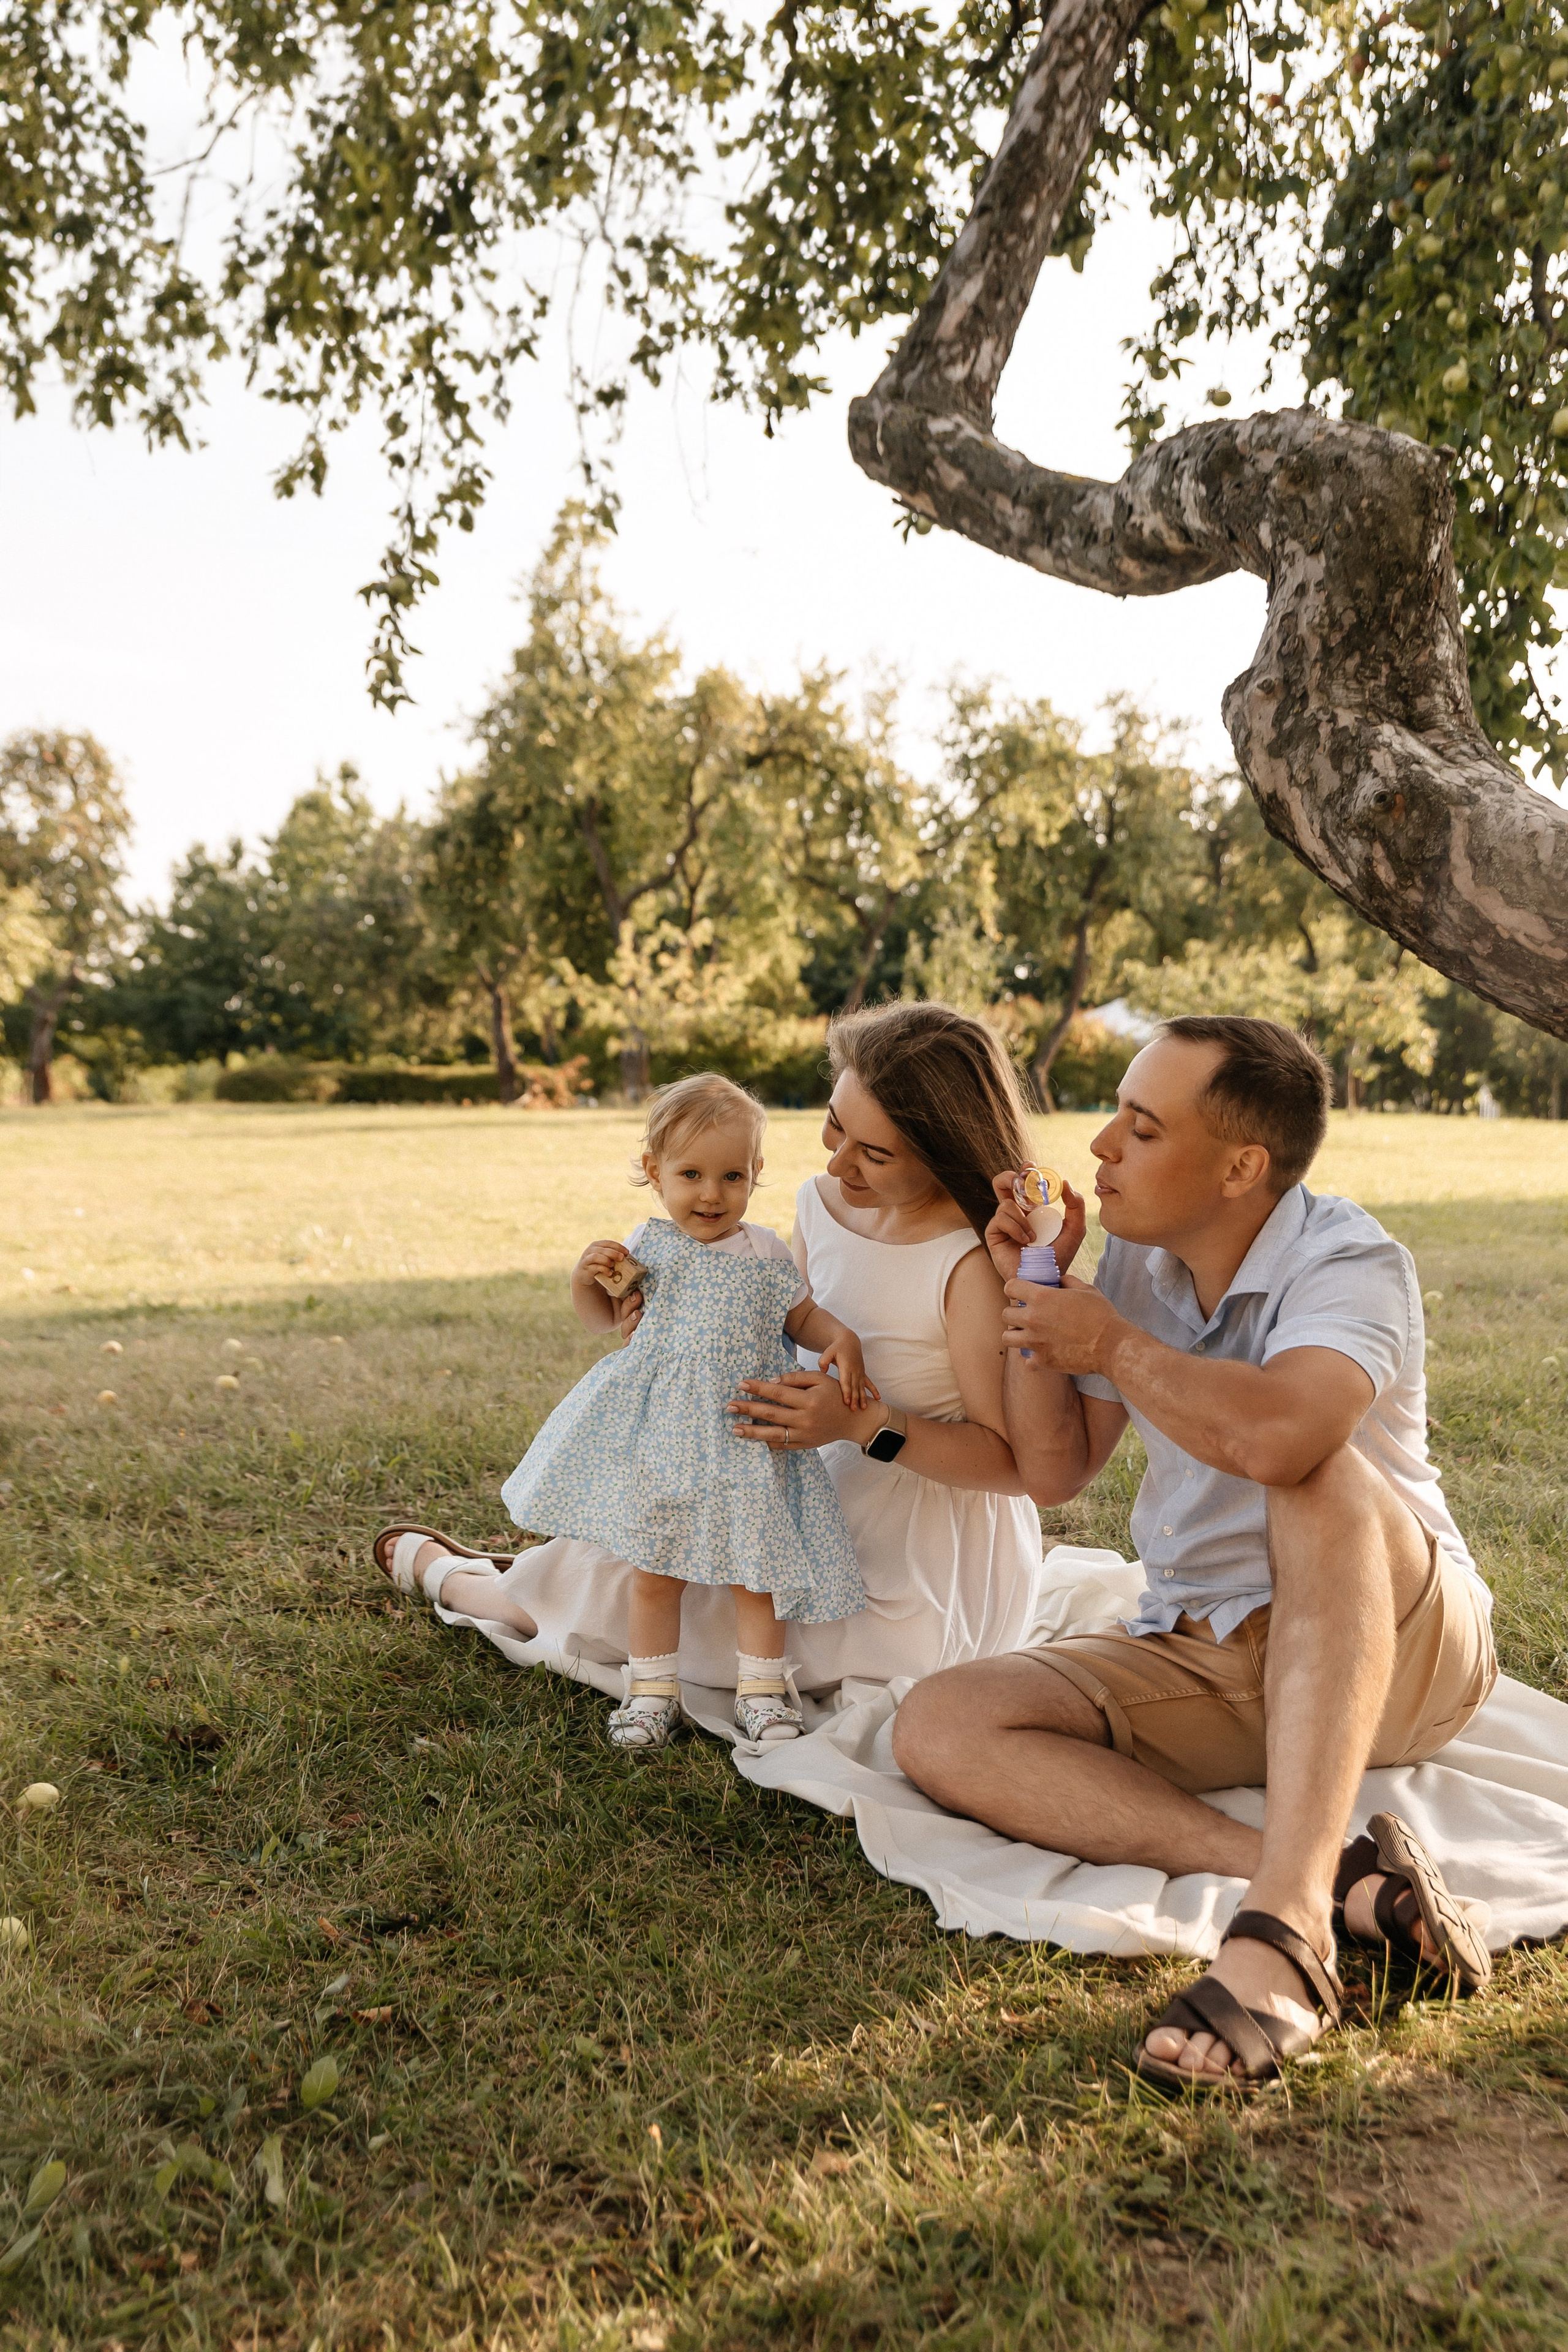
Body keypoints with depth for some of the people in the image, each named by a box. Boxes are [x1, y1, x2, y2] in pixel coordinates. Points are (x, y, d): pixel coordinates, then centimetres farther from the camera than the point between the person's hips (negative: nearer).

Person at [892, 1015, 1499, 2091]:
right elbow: (1056, 1472, 8)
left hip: (1395, 1648, -6)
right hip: (1206, 1661, 6)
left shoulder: (1349, 1261, -17)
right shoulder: (1138, 1263, 3)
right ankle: (1338, 1881, -30)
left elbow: (1276, 1436, -40)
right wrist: (1033, 1294, -4)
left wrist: (1109, 1342, -23)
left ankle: (1285, 1930, -44)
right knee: (939, 1728, -17)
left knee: (1318, 1477, -37)